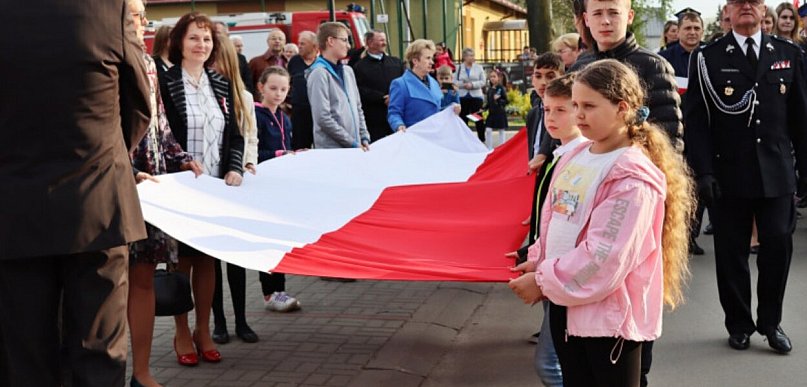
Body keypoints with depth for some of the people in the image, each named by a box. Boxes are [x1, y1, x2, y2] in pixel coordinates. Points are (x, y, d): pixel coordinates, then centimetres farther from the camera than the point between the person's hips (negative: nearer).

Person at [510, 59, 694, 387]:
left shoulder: (633, 177, -18)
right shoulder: (574, 157, 7)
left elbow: (605, 256, -23)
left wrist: (544, 281, -17)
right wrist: (539, 262, 1)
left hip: (610, 312, -8)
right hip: (564, 303, 8)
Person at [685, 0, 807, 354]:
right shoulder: (708, 58, 1)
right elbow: (695, 119, -3)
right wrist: (704, 171, -10)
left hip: (777, 173, 2)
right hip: (729, 174, -1)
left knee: (778, 245, 1)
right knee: (731, 251, 6)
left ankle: (771, 322, 19)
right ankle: (739, 324, 21)